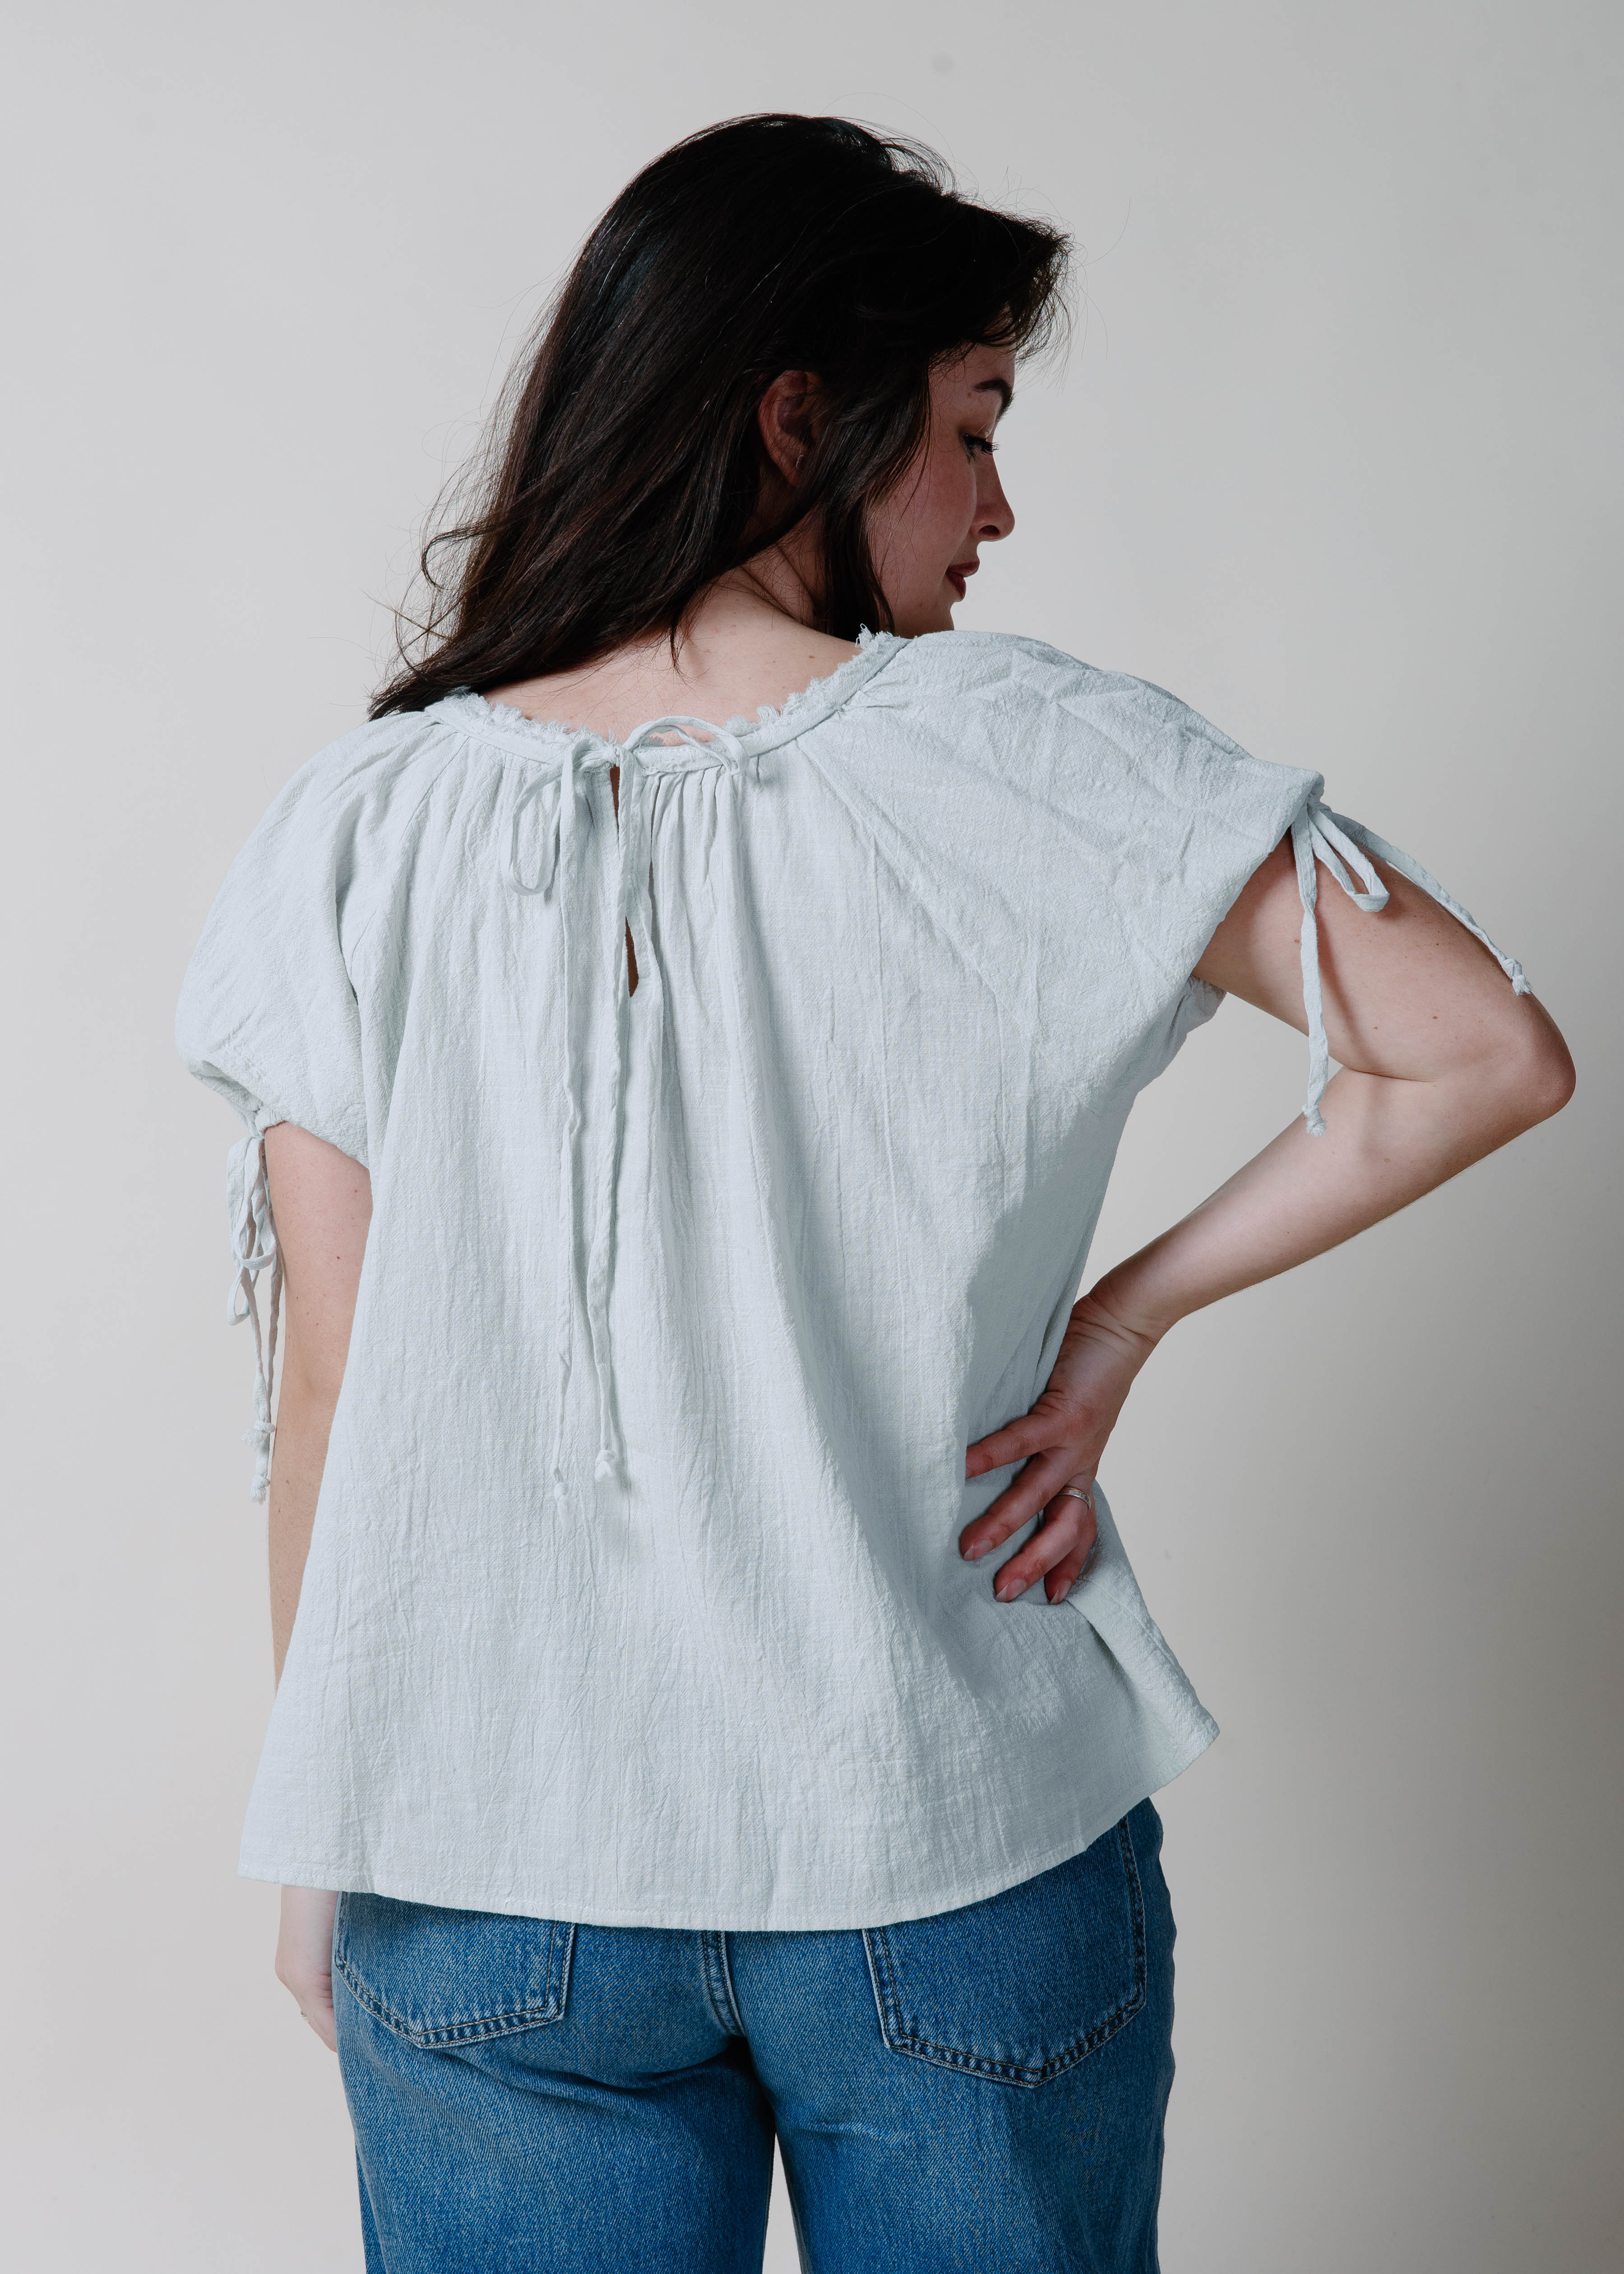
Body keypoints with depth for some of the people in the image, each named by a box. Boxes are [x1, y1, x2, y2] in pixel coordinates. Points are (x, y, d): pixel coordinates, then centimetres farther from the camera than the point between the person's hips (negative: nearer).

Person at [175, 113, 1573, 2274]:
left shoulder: (361, 834, -7)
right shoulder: (1033, 763, -12)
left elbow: (334, 1390, -4)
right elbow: (1488, 1054, -12)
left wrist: (320, 1843, 8)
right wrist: (1122, 1314, -4)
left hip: (492, 1888, 1)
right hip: (963, 1862, 0)